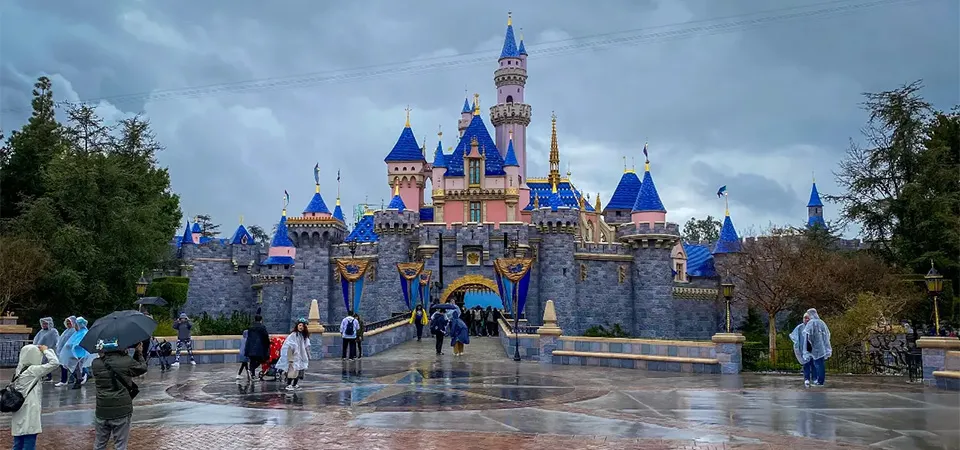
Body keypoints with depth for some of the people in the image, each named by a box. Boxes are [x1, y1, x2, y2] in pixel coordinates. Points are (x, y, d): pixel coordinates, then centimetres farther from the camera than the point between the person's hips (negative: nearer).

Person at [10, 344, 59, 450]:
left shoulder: (20, 370, 9)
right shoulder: (33, 370, -14)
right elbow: (55, 363, -17)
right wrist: (46, 350, -4)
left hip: (19, 418, 8)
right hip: (29, 417, -8)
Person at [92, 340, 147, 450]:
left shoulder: (96, 363, -5)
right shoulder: (127, 361, -11)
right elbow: (143, 368, 7)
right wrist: (139, 353, 20)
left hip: (102, 412, 3)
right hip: (122, 412, -3)